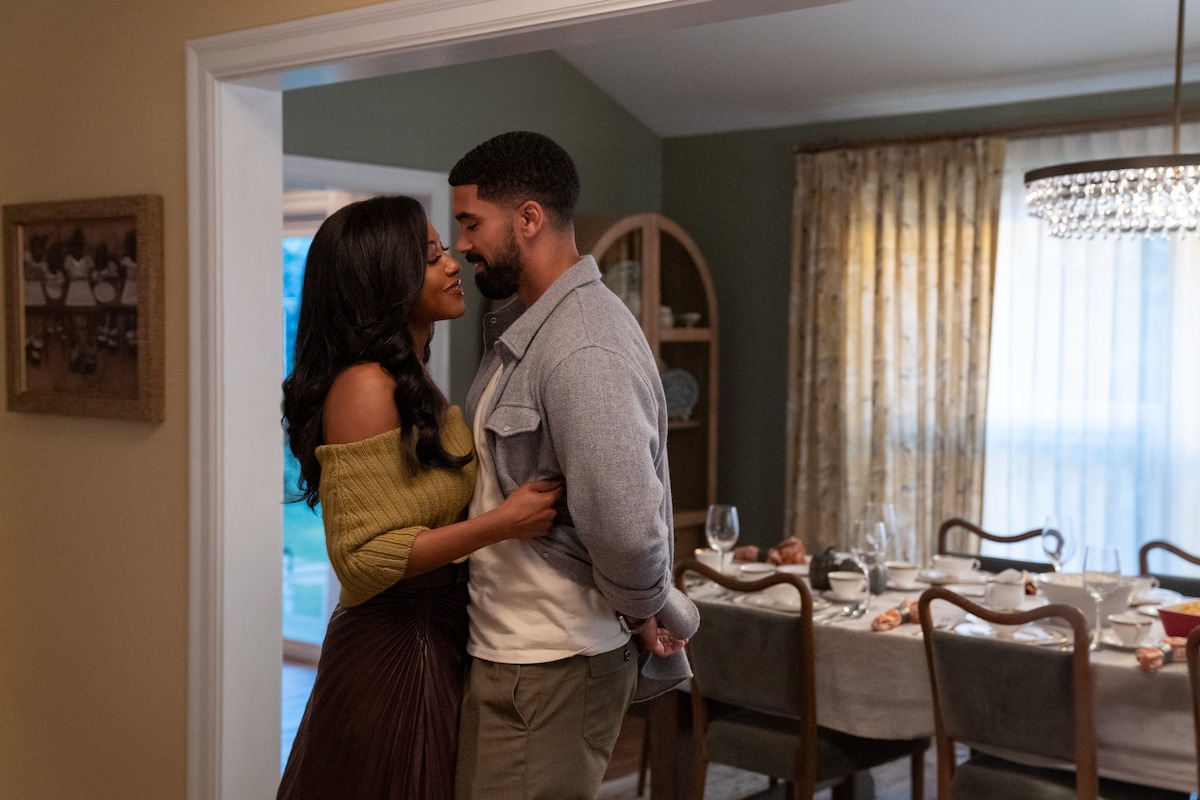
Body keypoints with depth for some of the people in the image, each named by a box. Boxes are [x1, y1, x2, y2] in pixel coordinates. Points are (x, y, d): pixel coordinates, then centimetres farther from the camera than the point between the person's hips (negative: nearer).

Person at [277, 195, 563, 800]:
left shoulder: (413, 383, 11)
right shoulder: (366, 386, -18)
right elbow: (362, 557, -21)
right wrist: (503, 523, -24)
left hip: (435, 642, 9)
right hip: (398, 651, -9)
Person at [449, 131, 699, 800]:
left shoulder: (583, 351, -23)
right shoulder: (519, 327, 10)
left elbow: (625, 524, -29)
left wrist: (652, 612, -12)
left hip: (548, 669, -9)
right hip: (511, 649, 9)